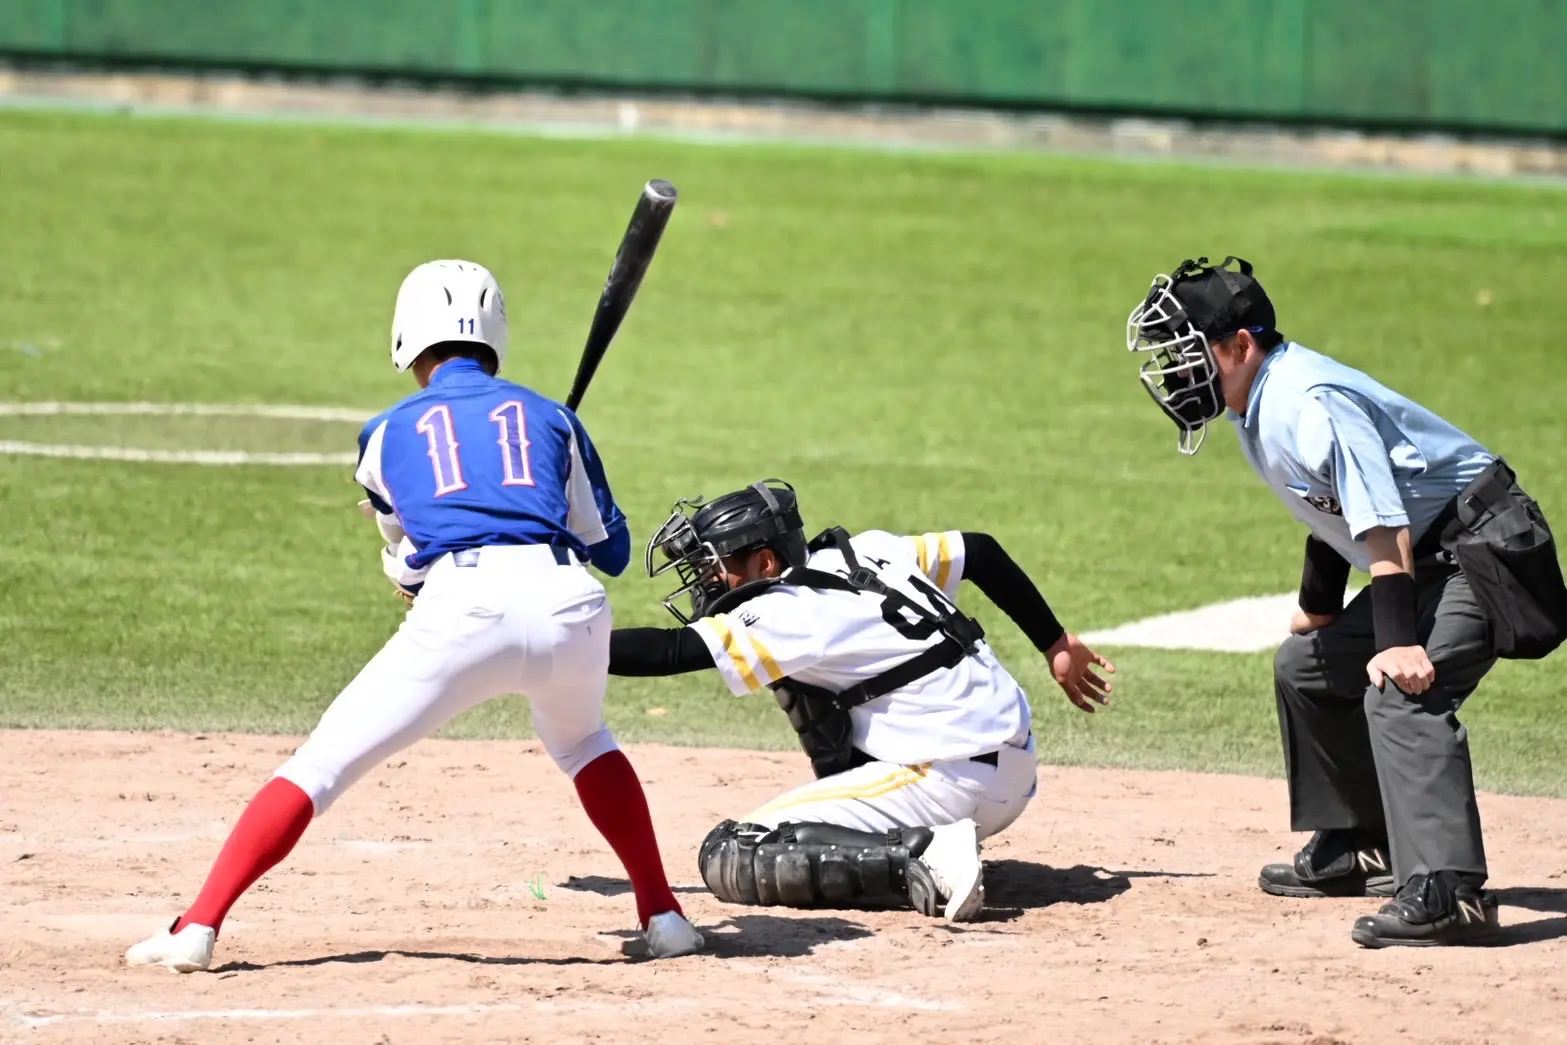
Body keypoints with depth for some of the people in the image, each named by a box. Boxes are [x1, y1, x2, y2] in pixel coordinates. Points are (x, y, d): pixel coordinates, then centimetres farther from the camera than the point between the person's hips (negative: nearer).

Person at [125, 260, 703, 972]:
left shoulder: (390, 432, 22)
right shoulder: (550, 417, 24)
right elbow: (612, 551, 32)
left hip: (462, 608, -3)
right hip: (569, 602, 3)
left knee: (321, 765, 2)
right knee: (580, 742, 35)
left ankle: (198, 928, -10)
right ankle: (663, 917, 30)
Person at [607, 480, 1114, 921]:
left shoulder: (795, 615, -11)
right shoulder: (866, 553, 12)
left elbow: (668, 651, -18)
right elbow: (981, 552, 20)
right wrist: (1056, 645, 28)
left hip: (950, 786, -9)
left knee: (727, 855, -13)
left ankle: (923, 857, -20)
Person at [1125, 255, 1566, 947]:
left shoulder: (1307, 403, -25)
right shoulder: (1259, 410, 6)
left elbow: (1381, 525, -31)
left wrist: (1398, 641, -38)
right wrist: (1319, 607, 32)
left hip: (1483, 547, -11)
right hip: (1433, 558, 11)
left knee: (1402, 693, -30)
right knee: (1307, 666, 22)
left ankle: (1447, 891, -41)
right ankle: (1355, 849, 33)